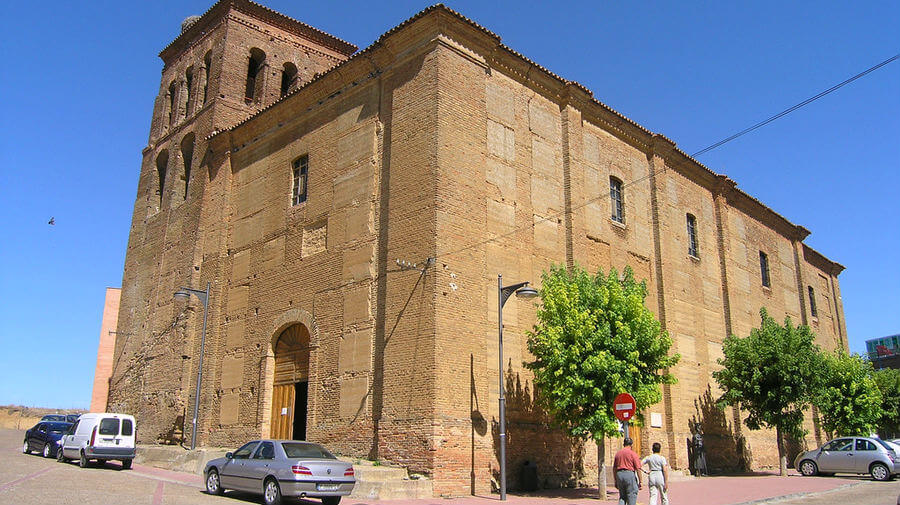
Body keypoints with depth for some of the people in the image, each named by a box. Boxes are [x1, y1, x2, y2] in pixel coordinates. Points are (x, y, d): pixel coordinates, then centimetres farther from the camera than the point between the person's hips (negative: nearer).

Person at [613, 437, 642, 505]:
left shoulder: (618, 453, 11)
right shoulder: (632, 453, -5)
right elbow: (638, 469, -8)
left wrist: (616, 481, 21)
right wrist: (640, 482, -3)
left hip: (619, 474, 5)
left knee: (622, 497, 13)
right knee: (632, 497, 3)